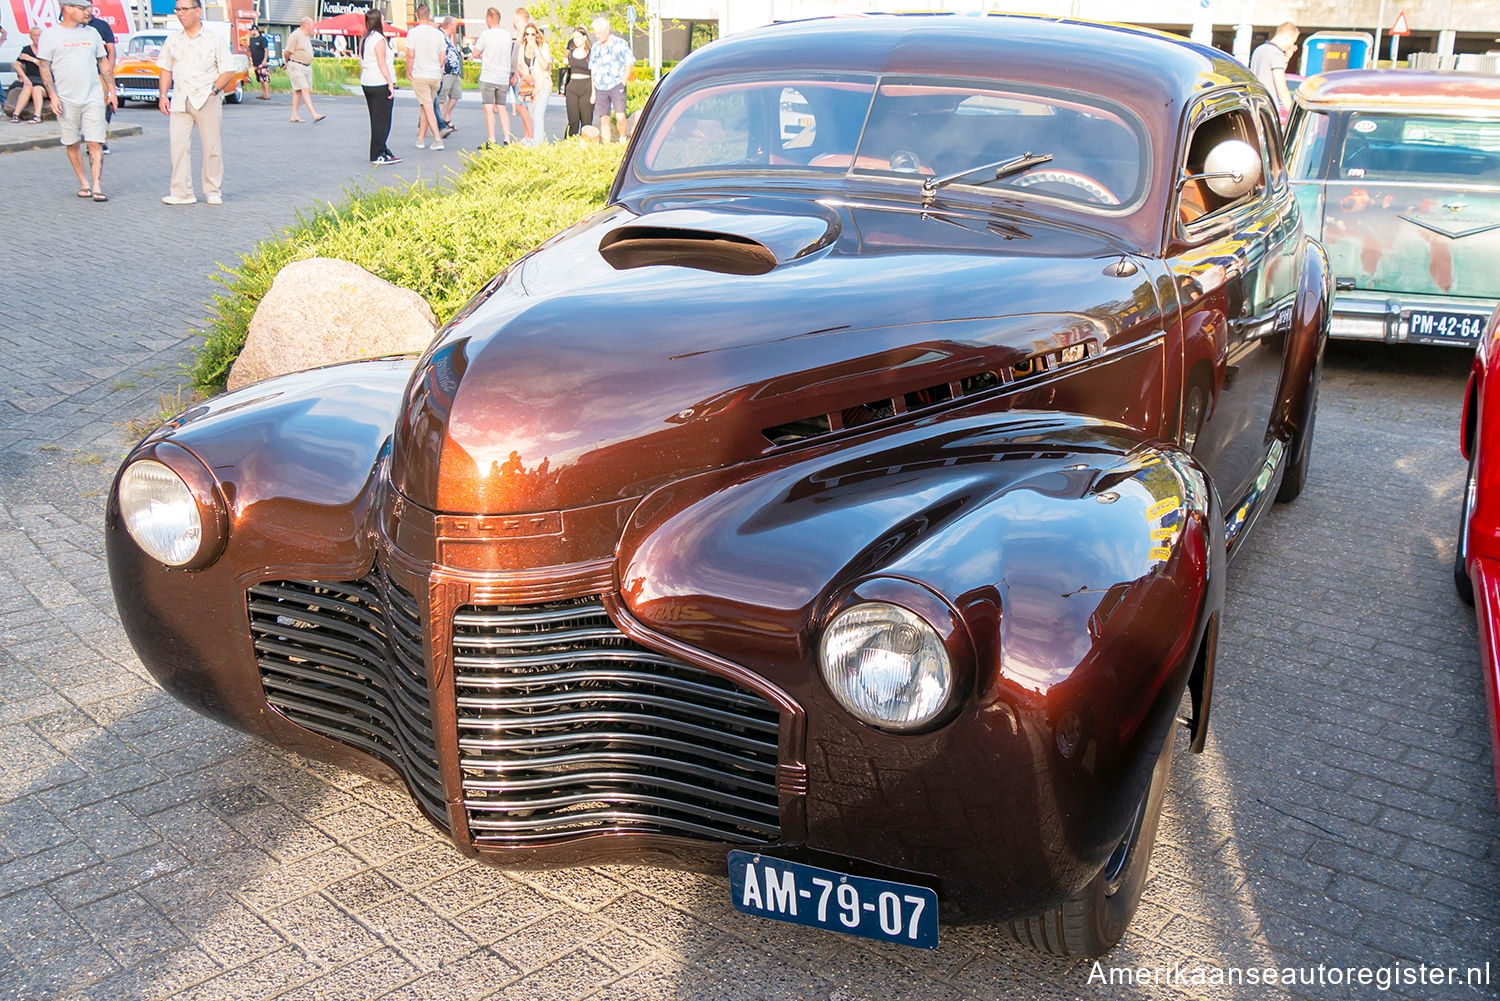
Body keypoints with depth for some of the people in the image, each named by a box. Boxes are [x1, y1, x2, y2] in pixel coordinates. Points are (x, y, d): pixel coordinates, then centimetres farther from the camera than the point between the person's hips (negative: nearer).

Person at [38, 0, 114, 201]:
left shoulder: (91, 32, 11)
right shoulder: (50, 35, 1)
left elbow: (104, 62, 17)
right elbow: (45, 67, -1)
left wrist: (111, 90, 11)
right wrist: (52, 96, -9)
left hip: (93, 98, 1)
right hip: (66, 100, -1)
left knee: (95, 143, -7)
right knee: (72, 144, 5)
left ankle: (96, 186, -9)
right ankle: (83, 183, 16)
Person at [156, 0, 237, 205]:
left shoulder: (214, 40, 2)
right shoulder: (172, 40, 13)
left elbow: (228, 71, 0)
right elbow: (166, 70, 17)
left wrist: (213, 90, -12)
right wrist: (163, 95, 7)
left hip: (207, 100, -3)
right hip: (180, 100, 3)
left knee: (212, 146, 0)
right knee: (178, 145, -4)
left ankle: (213, 192, 11)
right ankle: (182, 193, -1)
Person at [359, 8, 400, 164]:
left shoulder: (364, 40, 12)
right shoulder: (379, 39, -12)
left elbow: (361, 63, 15)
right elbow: (382, 63, -16)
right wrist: (390, 83, -16)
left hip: (367, 84, 9)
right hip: (380, 84, -9)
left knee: (376, 119, 13)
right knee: (382, 120, -5)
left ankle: (383, 151, 20)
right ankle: (377, 155, -6)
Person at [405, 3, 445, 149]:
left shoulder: (413, 32, -8)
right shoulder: (438, 33, 3)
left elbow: (410, 55, -12)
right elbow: (442, 57, 6)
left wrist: (408, 71, 1)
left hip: (419, 75, -4)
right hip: (435, 75, 4)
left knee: (427, 107, -4)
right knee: (425, 107, 14)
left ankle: (438, 139, -14)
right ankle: (421, 138, 19)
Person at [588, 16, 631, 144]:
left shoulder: (620, 43, 1)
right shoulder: (595, 47, 15)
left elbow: (629, 64, 2)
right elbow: (593, 70, 18)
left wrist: (623, 82, -6)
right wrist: (593, 92, 11)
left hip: (616, 85, -4)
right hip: (600, 88, 4)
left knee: (620, 116, -17)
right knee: (603, 119, 1)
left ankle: (622, 140, 4)